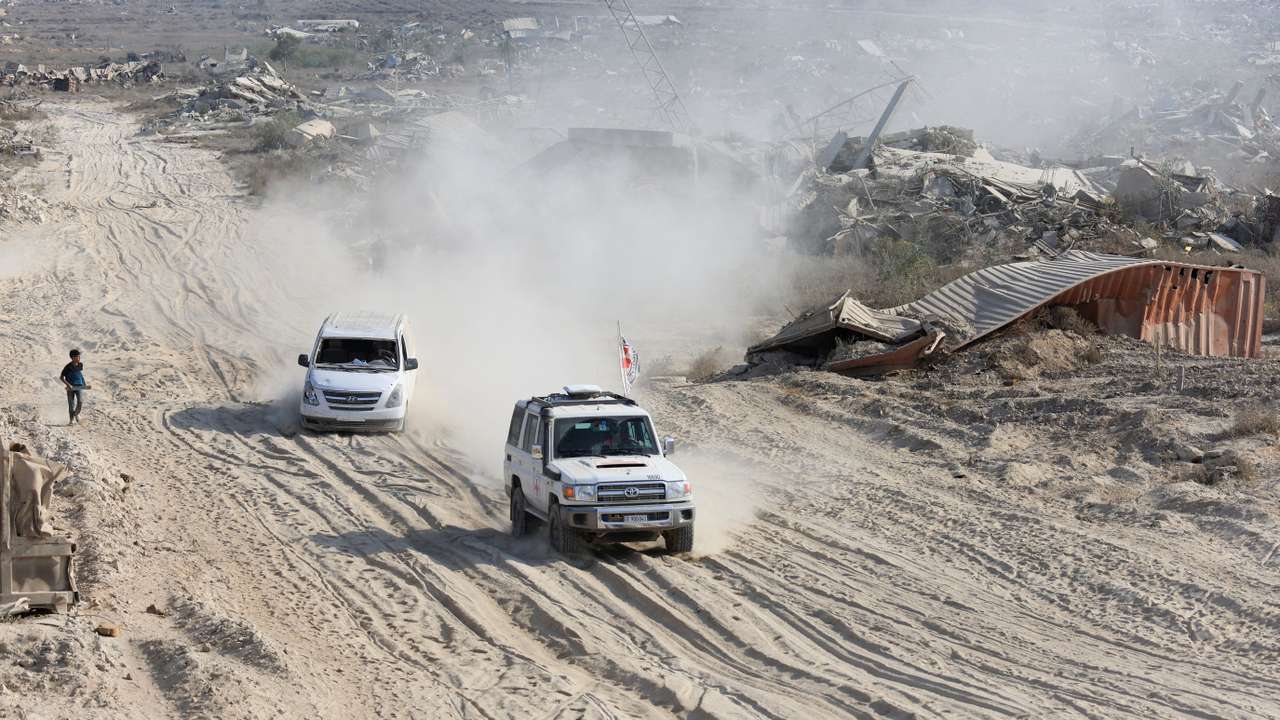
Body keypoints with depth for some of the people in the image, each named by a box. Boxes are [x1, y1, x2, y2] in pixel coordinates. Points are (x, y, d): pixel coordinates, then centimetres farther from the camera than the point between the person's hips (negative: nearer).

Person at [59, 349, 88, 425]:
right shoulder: (68, 367, -11)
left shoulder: (81, 365, 2)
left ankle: (77, 414, 12)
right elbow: (61, 377, -8)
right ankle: (71, 419, 16)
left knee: (80, 402, -15)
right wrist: (68, 384, -21)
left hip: (79, 386, 2)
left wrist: (84, 384, 19)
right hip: (70, 387, -2)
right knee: (71, 404, 1)